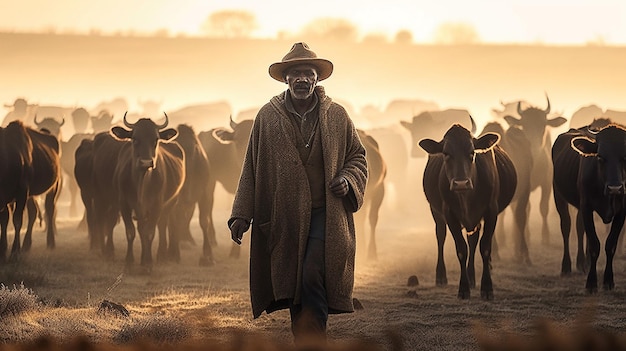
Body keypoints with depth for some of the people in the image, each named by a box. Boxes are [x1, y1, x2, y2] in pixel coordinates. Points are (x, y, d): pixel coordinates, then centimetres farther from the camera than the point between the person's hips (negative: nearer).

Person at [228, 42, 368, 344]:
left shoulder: (337, 116, 5)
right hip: (283, 220, 2)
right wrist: (241, 214, 1)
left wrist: (347, 180, -6)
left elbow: (357, 156, 16)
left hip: (325, 216, -2)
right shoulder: (267, 117, 5)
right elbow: (252, 169, 7)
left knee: (313, 279, -18)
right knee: (292, 287, 6)